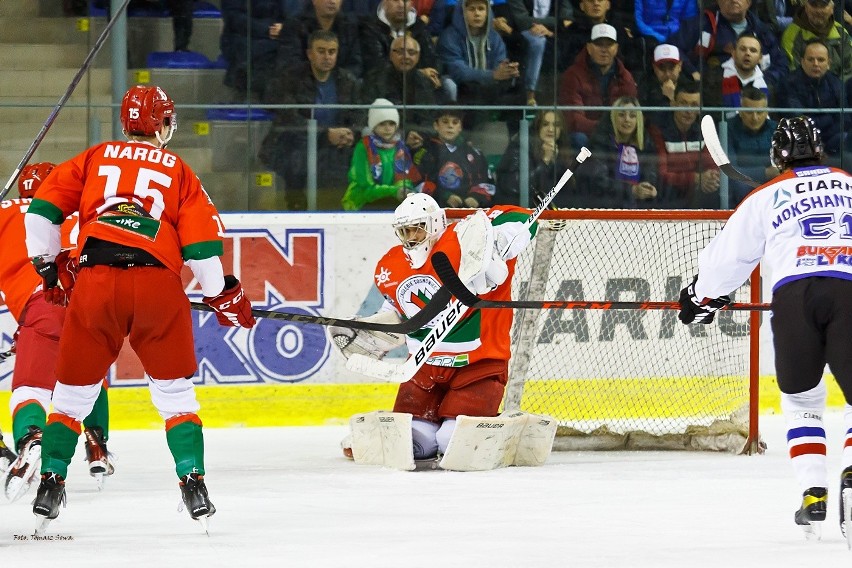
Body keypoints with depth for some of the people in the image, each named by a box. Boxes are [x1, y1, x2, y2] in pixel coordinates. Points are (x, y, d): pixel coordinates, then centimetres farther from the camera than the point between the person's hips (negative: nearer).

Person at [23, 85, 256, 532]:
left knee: (74, 389, 12)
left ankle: (50, 481, 8)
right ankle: (193, 482, 2)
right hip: (158, 285, -1)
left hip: (95, 283, 1)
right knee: (174, 390, 11)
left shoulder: (95, 158, 16)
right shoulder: (177, 170, 14)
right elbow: (201, 242, 8)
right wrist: (223, 296, 19)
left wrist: (46, 264, 22)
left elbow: (44, 209, 10)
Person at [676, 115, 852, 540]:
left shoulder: (766, 197, 24)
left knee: (801, 399, 19)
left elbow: (728, 256, 29)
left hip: (793, 293, 0)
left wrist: (700, 297, 45)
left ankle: (813, 492, 4)